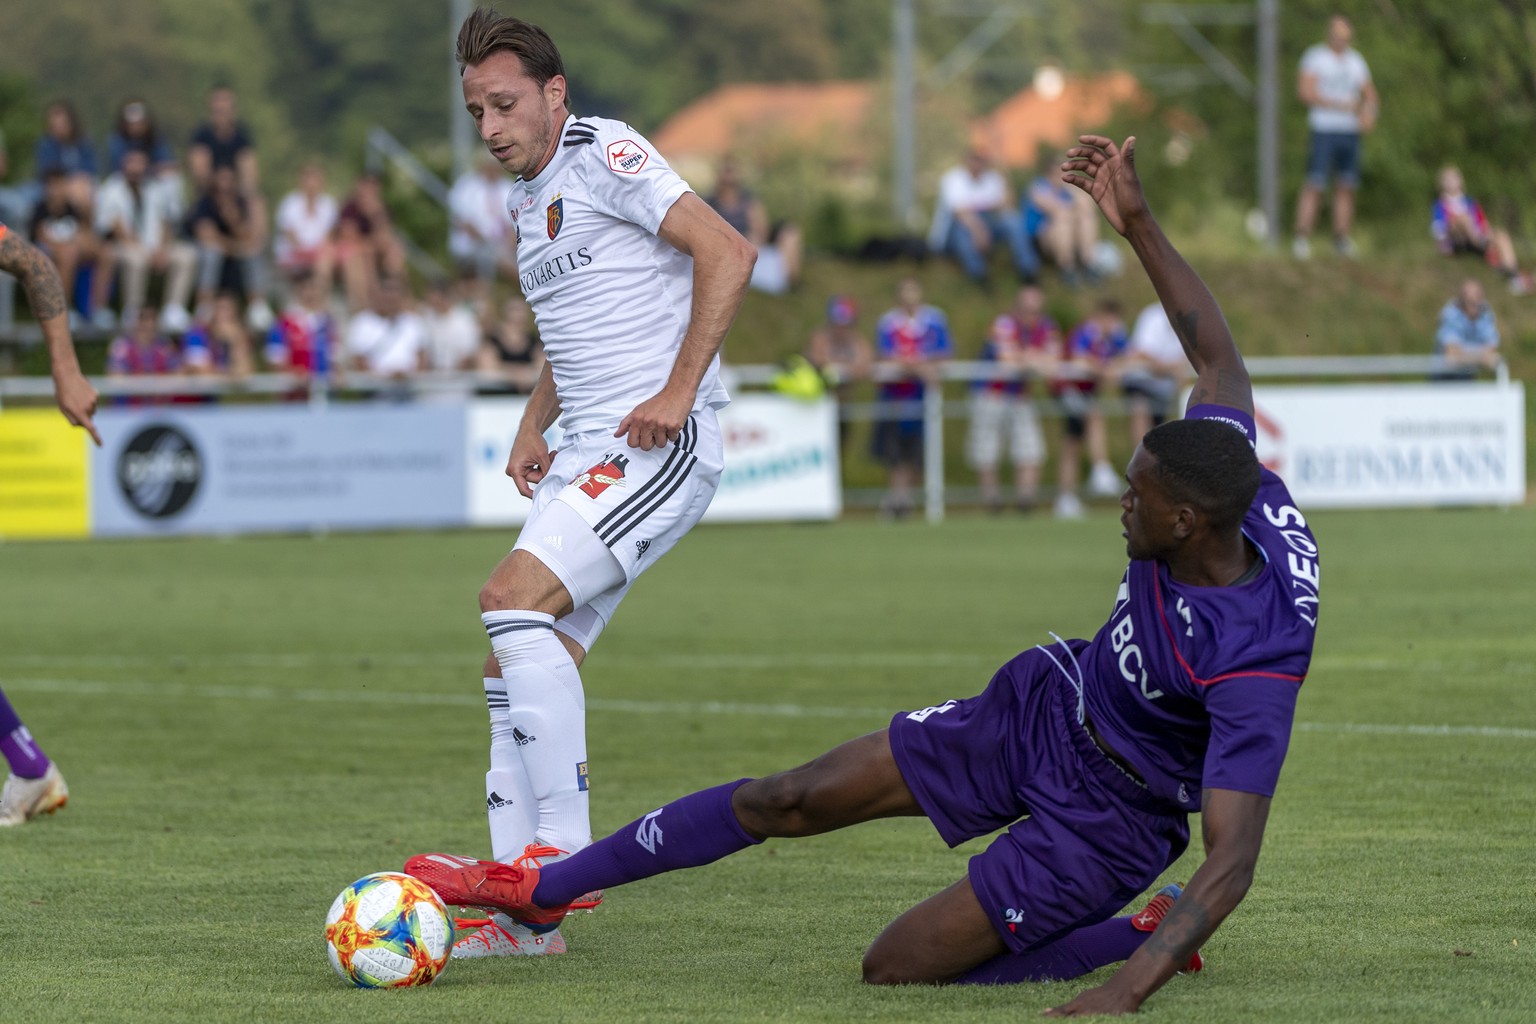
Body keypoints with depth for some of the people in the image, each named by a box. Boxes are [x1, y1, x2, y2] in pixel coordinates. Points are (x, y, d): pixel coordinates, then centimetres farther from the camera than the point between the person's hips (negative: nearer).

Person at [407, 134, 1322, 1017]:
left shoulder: (1256, 666, -38)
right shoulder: (1237, 498, -17)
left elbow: (1234, 861, -40)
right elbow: (1219, 357, 3)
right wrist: (1140, 228, 3)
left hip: (1101, 818, -7)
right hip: (1044, 708, 7)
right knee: (783, 801, 4)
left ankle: (1148, 938, 9)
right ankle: (542, 888, 18)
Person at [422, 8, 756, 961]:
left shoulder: (607, 155, -9)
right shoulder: (527, 200, 19)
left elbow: (729, 253, -17)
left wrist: (678, 391, -20)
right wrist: (533, 427, 17)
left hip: (661, 445, -9)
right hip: (587, 454, 9)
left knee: (512, 600, -23)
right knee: (521, 662, 2)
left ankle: (562, 853, -19)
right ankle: (527, 915, 3)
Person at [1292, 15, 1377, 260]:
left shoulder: (1356, 61, 15)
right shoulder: (1315, 57, -1)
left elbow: (1371, 95, 20)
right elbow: (1306, 92, -11)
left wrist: (1369, 112, -4)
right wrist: (1341, 105, -16)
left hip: (1351, 132, 5)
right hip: (1323, 130, -5)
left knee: (1346, 185, 4)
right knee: (1315, 185, -11)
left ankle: (1342, 237, 11)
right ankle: (1302, 238, -11)